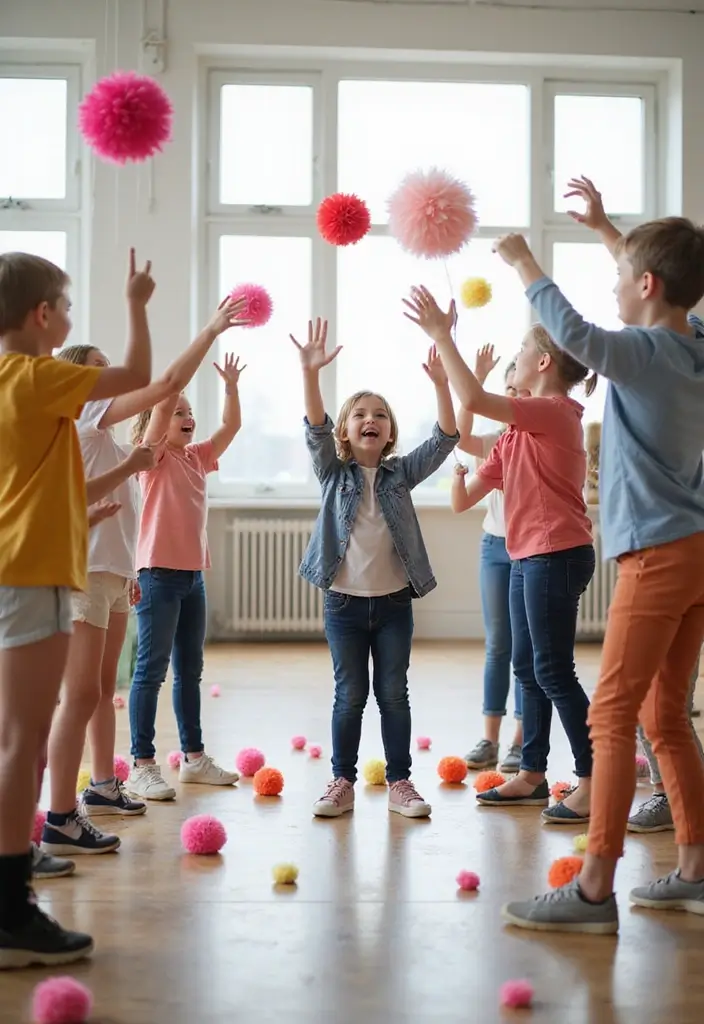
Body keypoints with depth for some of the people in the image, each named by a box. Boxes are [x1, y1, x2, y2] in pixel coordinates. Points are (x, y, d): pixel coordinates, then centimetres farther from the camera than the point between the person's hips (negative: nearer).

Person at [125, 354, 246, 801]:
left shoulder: (198, 457, 13)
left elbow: (232, 426, 10)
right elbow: (165, 397, -17)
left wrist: (231, 385, -3)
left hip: (194, 574, 7)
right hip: (159, 574, -7)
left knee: (190, 669, 13)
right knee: (152, 668, -7)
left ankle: (194, 756, 21)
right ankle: (143, 765, -5)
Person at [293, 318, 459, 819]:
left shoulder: (402, 473, 4)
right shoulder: (334, 472, 1)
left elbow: (445, 439, -8)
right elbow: (316, 428, -15)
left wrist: (442, 384, -23)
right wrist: (310, 373, -31)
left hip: (394, 601, 1)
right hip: (344, 601, -1)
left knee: (394, 694, 5)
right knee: (350, 694, 4)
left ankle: (400, 782, 13)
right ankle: (343, 782, 13)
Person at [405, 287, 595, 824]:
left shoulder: (554, 412, -12)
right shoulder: (518, 431, 17)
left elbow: (475, 400, -28)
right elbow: (464, 498, 17)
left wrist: (441, 334, -21)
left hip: (556, 556, -10)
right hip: (527, 557, 10)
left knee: (553, 671, -8)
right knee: (528, 668, 13)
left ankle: (592, 781, -3)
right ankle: (532, 776, 20)